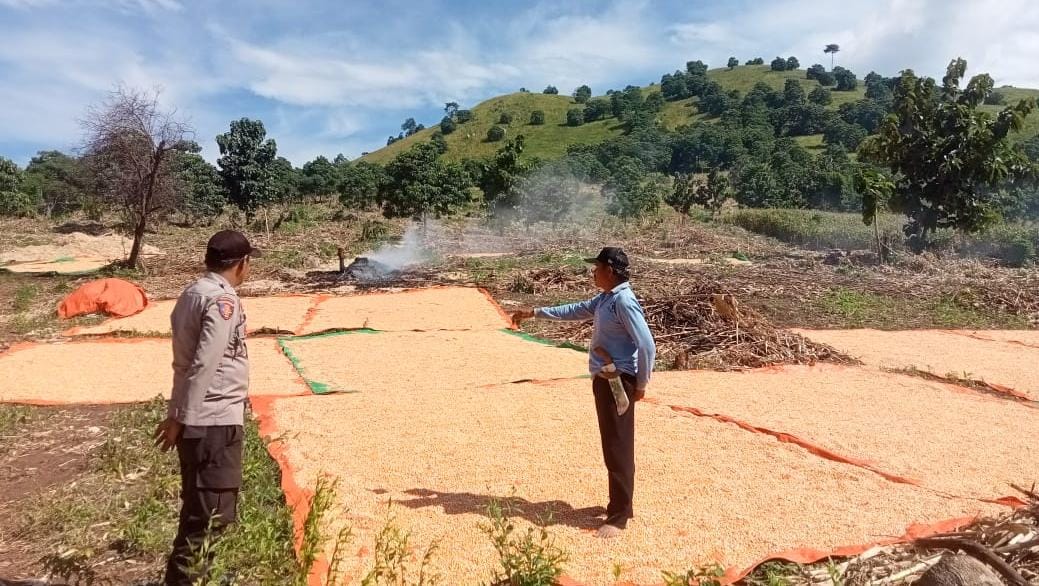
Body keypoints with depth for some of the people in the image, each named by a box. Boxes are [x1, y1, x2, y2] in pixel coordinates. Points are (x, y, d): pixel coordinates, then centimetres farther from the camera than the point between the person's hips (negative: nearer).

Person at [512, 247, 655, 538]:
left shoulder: (624, 301, -19)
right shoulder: (605, 299, 11)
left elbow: (647, 345, -22)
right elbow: (574, 311, 25)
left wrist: (641, 384, -14)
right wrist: (535, 312, 26)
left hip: (619, 382, -10)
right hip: (604, 380, 10)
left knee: (618, 450, -2)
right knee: (613, 446, 17)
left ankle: (618, 517, 7)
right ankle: (620, 505, 29)